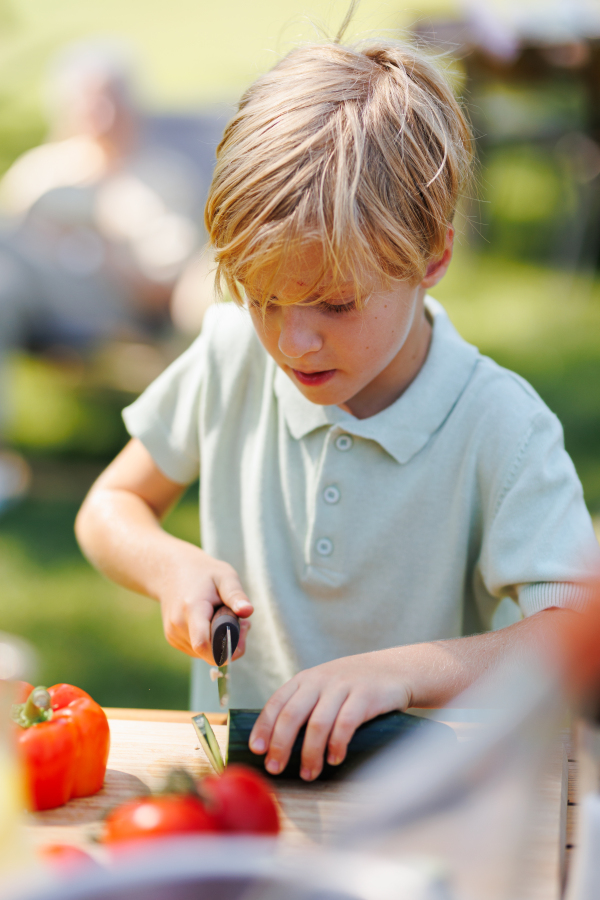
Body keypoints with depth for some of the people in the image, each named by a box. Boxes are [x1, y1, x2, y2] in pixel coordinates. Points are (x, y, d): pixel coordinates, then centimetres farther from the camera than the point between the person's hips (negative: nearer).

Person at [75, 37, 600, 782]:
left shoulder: (498, 426, -15)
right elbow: (109, 507, 11)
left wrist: (403, 669, -34)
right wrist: (171, 567, -11)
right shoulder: (230, 354, -2)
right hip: (233, 766, 2)